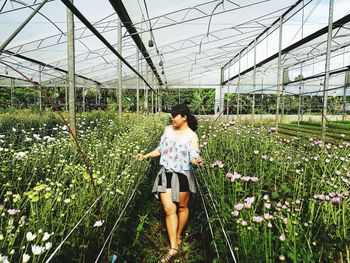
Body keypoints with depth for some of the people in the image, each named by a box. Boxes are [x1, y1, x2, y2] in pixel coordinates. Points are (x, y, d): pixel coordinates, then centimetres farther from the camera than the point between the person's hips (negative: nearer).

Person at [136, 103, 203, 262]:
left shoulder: (191, 136, -9)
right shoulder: (168, 130, 4)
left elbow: (193, 157, -19)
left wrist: (197, 161, -40)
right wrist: (147, 155, 10)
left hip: (182, 176, -3)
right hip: (166, 174, 3)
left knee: (182, 207, 14)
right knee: (169, 209, -1)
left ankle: (178, 236, 39)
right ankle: (173, 248, 7)